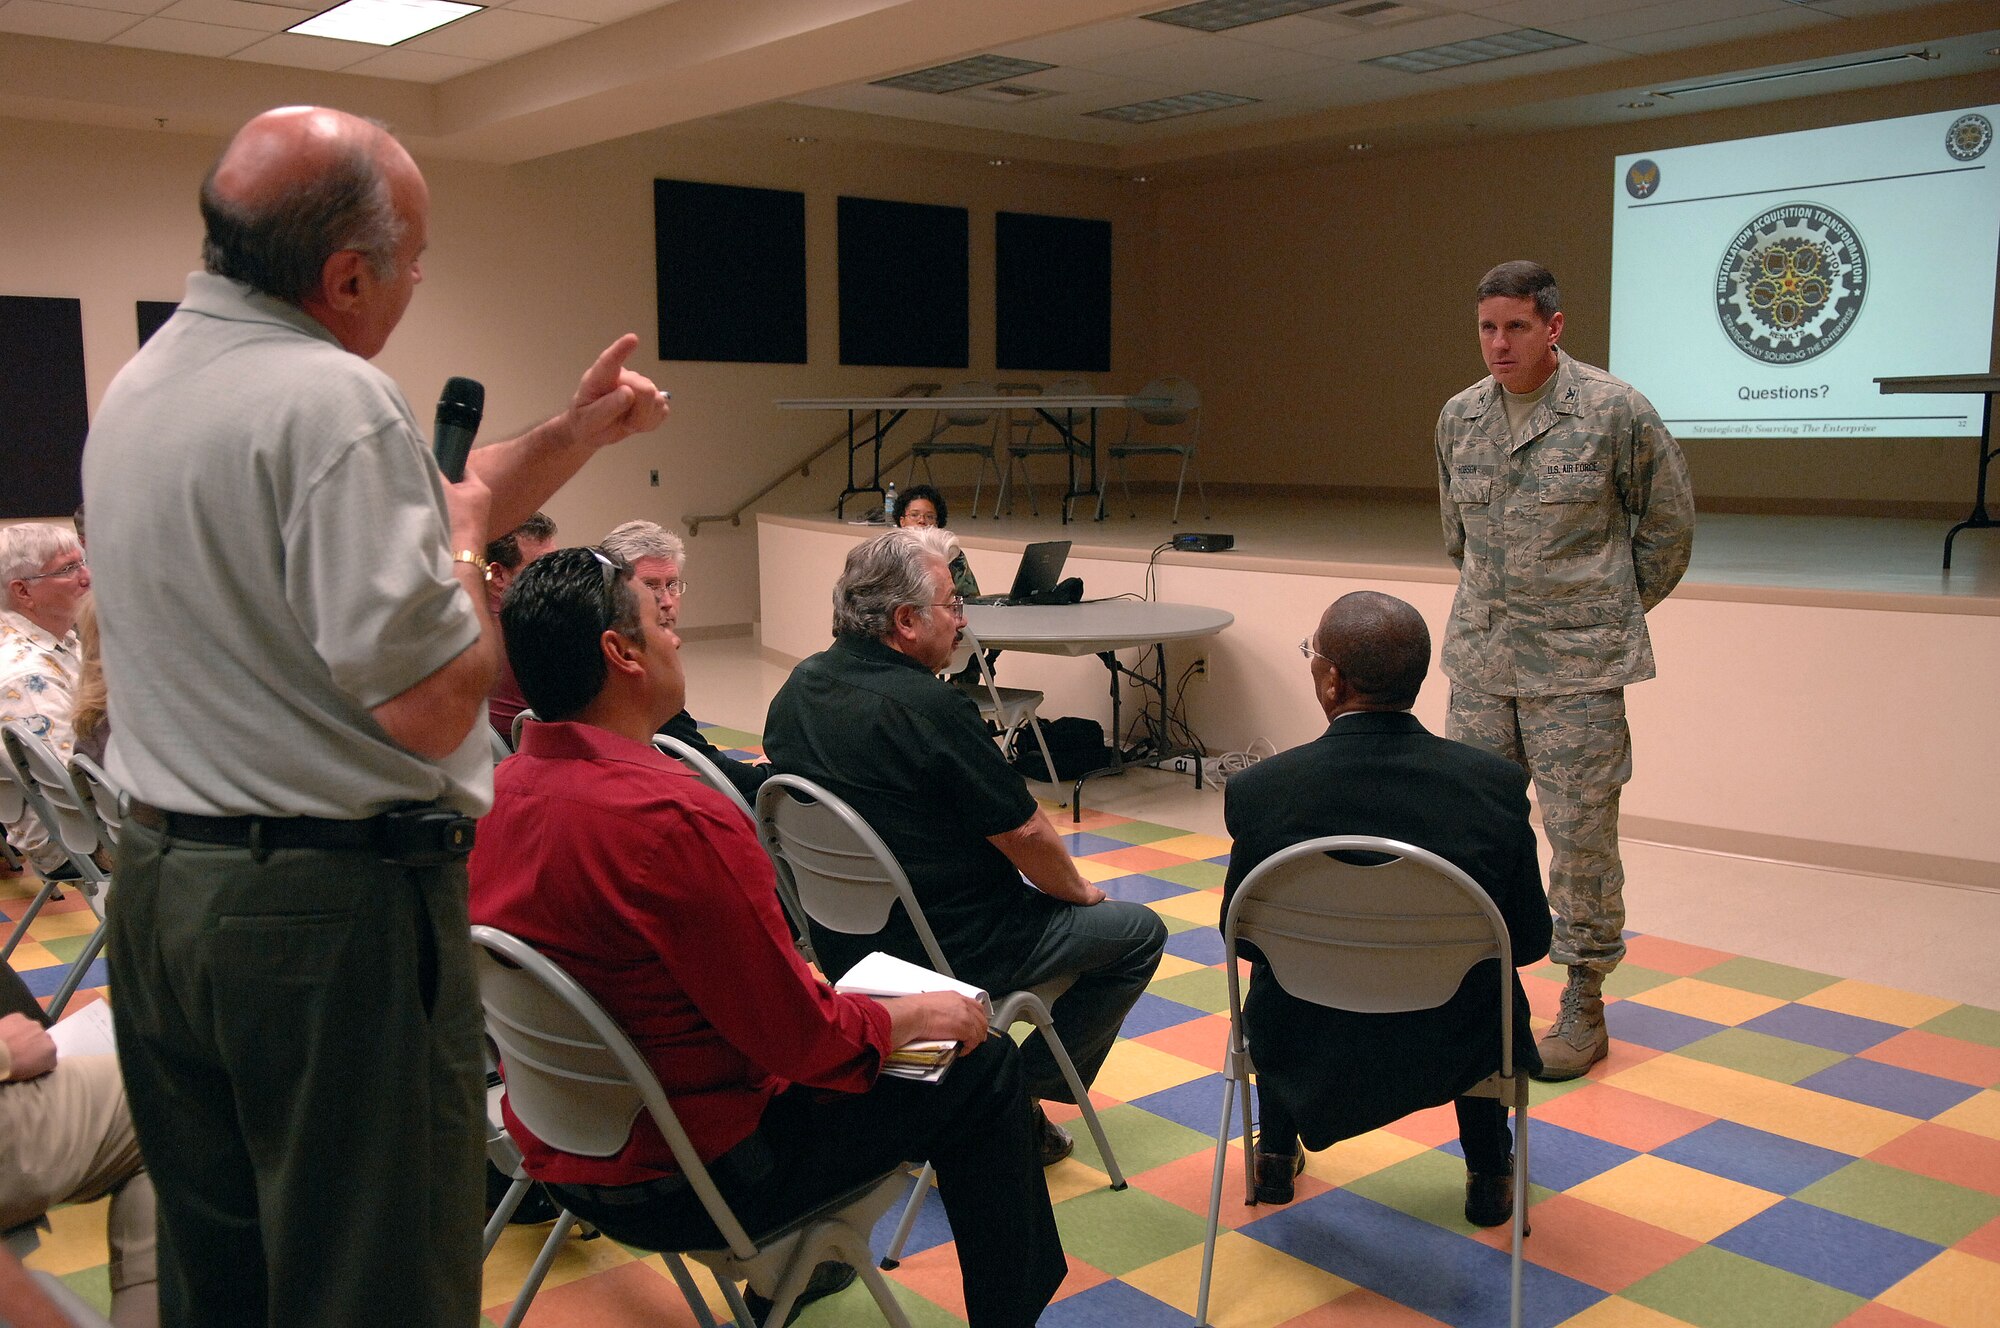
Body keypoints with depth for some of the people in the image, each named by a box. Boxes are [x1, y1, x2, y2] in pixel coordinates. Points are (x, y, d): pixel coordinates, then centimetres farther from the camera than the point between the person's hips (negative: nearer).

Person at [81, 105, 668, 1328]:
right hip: (328, 906, -9)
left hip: (161, 879, 10)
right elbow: (434, 705, -23)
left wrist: (576, 435, 17)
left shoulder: (136, 388, 12)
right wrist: (467, 543, -5)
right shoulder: (333, 400, -20)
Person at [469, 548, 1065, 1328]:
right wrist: (918, 1015, -4)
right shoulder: (674, 820, -29)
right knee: (980, 1067, 3)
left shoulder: (503, 790, -2)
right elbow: (809, 1041, -22)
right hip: (684, 1184, -8)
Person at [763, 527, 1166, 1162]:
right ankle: (1023, 1098, 12)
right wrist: (1080, 891, 3)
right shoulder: (932, 708, -25)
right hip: (951, 951, -8)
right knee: (1139, 933, 8)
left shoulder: (799, 687, 0)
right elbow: (1025, 834, -17)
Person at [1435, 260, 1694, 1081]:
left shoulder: (1614, 412, -8)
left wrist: (1613, 610, 8)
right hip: (1478, 661, 5)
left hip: (1578, 665, -4)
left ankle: (1584, 1005, 15)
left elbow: (1668, 524, 3)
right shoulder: (1459, 417, 6)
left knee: (1582, 834, 1)